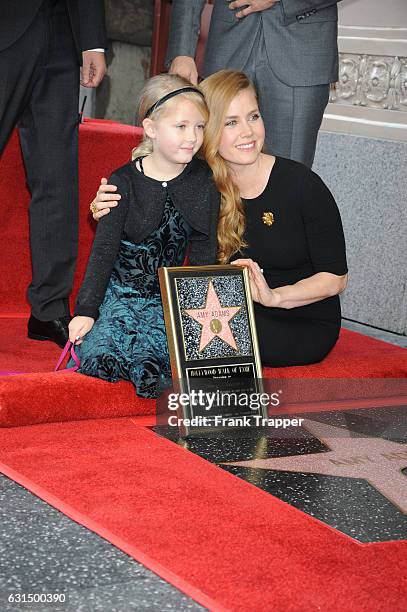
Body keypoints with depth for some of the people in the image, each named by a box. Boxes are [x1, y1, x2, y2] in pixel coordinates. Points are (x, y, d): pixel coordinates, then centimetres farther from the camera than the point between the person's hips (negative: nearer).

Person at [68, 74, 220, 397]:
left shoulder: (204, 182, 1)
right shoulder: (124, 182, -7)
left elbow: (204, 253, 6)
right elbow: (103, 250, -5)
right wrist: (86, 310, -12)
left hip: (170, 297, 2)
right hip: (120, 293, -2)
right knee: (100, 355, -26)